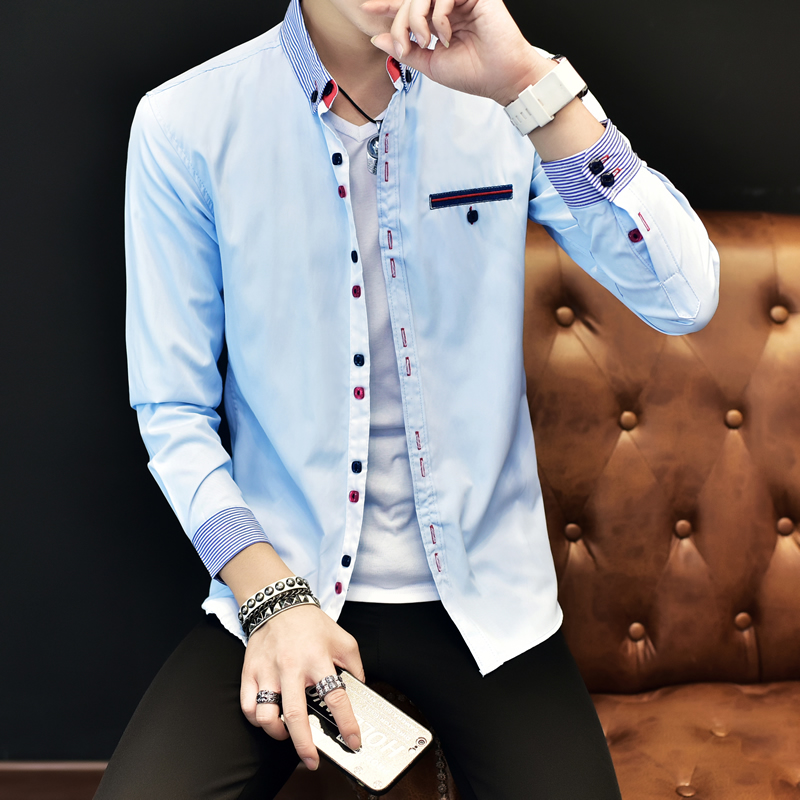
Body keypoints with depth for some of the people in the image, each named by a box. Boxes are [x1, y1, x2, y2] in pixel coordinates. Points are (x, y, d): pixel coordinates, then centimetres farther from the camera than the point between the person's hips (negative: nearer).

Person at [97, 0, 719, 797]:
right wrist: (272, 599, -14)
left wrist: (531, 83, -23)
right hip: (277, 577, 0)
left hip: (479, 588, 1)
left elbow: (685, 299, -16)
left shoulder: (507, 102, -3)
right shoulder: (182, 124, -7)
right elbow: (172, 411, -2)